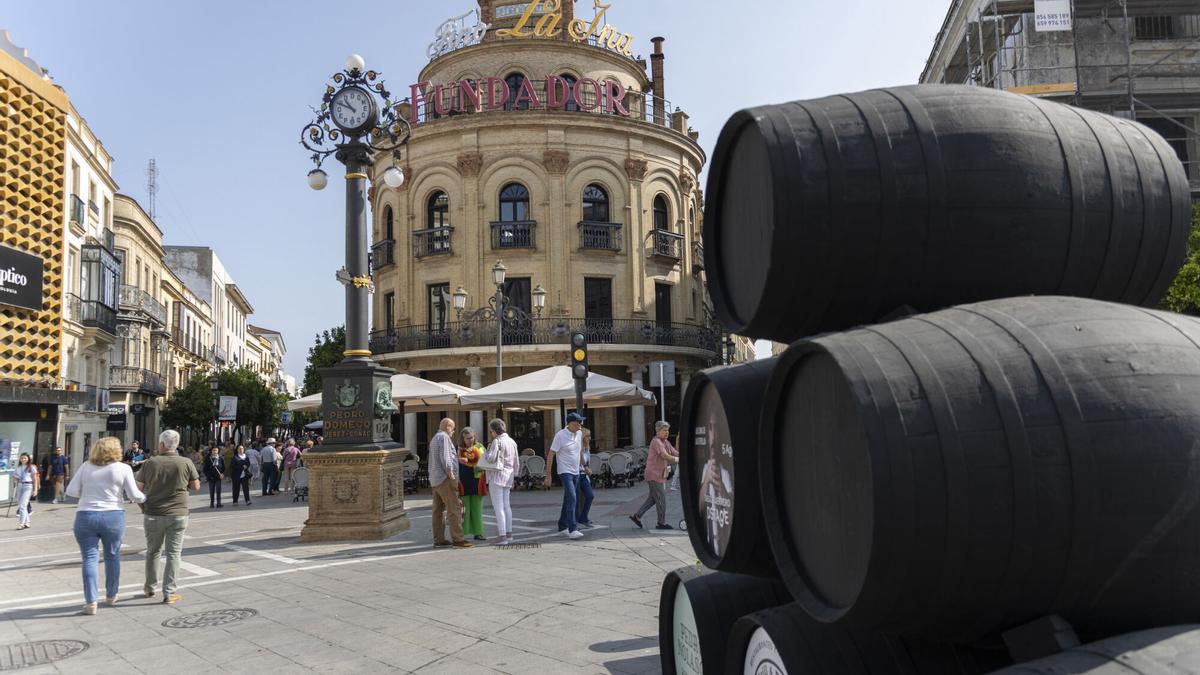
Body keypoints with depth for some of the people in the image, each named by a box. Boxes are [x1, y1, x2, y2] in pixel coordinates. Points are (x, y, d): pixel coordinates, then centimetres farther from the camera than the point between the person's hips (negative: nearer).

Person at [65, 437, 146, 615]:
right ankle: (111, 596, 25)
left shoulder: (86, 467, 3)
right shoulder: (123, 468, -3)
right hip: (113, 517, -1)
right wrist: (145, 498, 17)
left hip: (85, 517, 1)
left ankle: (91, 601, -2)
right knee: (112, 556, 15)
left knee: (90, 558, 3)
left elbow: (71, 490, 1)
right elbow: (134, 495, -3)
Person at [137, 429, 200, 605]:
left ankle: (149, 588, 31)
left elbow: (138, 488, -1)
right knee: (173, 553, 4)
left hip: (153, 515, 1)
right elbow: (196, 486, 2)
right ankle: (169, 593, 2)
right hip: (178, 514, -1)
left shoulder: (151, 462, -5)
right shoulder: (186, 463, -6)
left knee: (153, 552, 18)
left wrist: (142, 506, 17)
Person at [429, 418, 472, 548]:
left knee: (438, 510, 8)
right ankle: (458, 539, -15)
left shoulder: (434, 438, 22)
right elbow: (445, 457, -18)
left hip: (435, 479, 10)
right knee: (453, 509, -12)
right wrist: (451, 474, -15)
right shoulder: (444, 437, -9)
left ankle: (438, 539, 10)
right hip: (445, 479, -10)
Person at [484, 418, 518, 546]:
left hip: (497, 476, -8)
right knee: (506, 506, 16)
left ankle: (502, 536, -6)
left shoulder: (497, 441, -12)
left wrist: (488, 452, -1)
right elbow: (516, 462, 14)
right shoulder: (512, 442, 11)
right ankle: (509, 534, 20)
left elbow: (491, 458, -22)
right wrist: (513, 476, 22)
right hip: (508, 476, 8)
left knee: (498, 507, -5)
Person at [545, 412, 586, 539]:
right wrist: (548, 476, -13)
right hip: (565, 472, -8)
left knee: (570, 501, 11)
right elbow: (550, 455, -12)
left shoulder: (578, 434, 7)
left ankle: (562, 527, 22)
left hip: (576, 473, 8)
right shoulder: (560, 435, -15)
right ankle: (572, 530, -21)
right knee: (571, 498, -19)